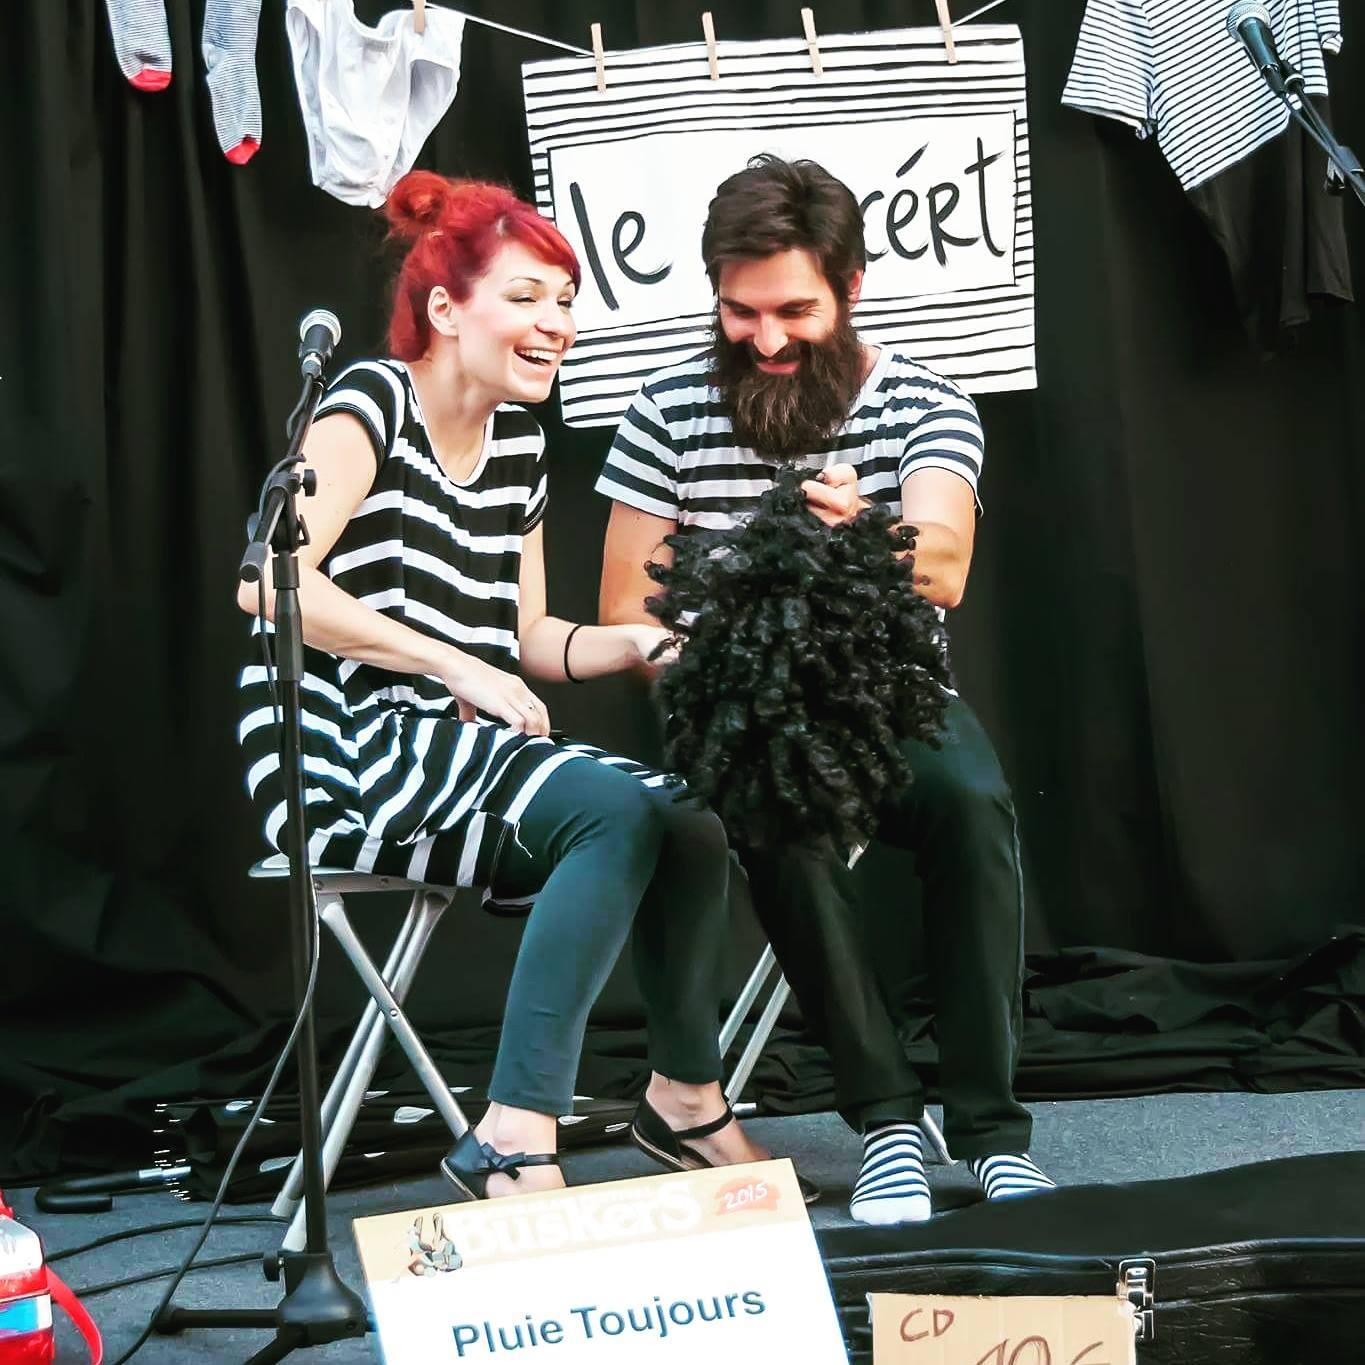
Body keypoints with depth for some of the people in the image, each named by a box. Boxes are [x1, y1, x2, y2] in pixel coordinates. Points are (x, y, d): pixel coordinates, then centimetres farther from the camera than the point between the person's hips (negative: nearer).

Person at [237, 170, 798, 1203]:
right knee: (617, 810, -27)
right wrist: (464, 671, -22)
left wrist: (641, 643, 0)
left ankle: (688, 1098, 7)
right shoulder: (372, 403, -9)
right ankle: (516, 1139, -28)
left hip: (466, 755, 8)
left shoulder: (519, 442, 15)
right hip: (347, 760, -8)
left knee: (691, 824, -12)